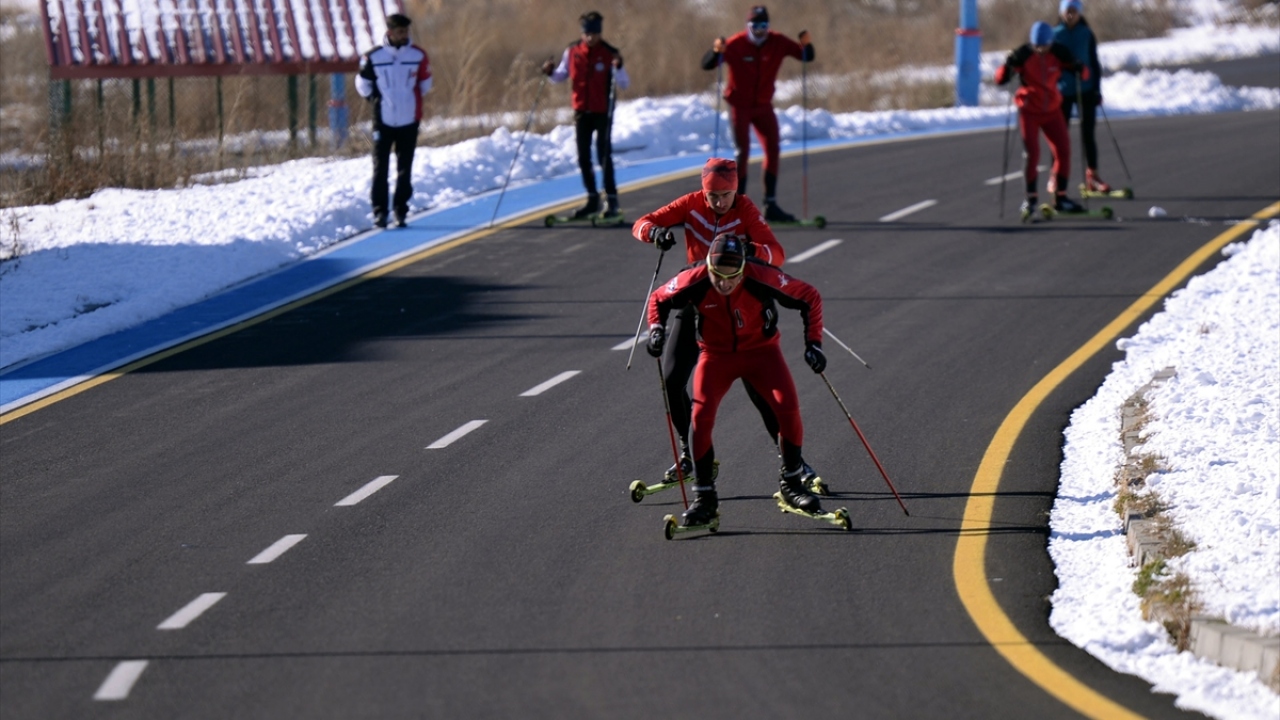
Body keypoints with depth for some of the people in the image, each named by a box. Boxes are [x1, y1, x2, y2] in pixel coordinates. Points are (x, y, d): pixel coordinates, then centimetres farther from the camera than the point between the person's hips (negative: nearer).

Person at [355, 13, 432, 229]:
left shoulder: (418, 56, -1)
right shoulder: (373, 57, -6)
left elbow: (425, 84, 13)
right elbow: (363, 83, 8)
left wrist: (411, 100, 9)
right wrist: (375, 98, 3)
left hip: (409, 121, 1)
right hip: (383, 121, -1)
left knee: (405, 169, 4)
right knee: (380, 168, -2)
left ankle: (401, 211, 10)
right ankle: (379, 210, 3)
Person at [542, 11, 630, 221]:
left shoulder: (610, 54, -10)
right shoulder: (573, 52, 0)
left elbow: (624, 84, -14)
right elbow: (562, 75, 12)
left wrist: (618, 68, -32)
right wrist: (551, 73, -9)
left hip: (603, 111, -4)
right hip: (581, 111, 4)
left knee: (604, 155, -7)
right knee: (583, 158, 8)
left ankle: (611, 201, 0)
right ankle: (592, 200, 19)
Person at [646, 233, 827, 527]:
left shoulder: (762, 278, -28)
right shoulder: (694, 281, -24)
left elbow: (809, 297, -13)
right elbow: (658, 299, -3)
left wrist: (813, 342, -18)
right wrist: (656, 329, -20)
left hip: (761, 350, -1)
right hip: (716, 353, 1)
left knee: (788, 407, -16)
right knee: (701, 416, -15)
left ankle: (792, 483, 5)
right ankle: (704, 497, -2)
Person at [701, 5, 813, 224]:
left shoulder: (778, 43, -7)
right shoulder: (736, 45, -17)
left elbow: (806, 57, -4)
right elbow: (707, 65, -21)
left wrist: (806, 44, -26)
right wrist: (717, 51, -42)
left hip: (764, 106, 4)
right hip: (740, 106, -4)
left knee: (773, 150, 0)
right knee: (743, 151, -9)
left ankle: (771, 205, 5)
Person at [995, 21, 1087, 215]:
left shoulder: (1058, 53, -8)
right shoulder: (1023, 55, -16)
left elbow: (1082, 73, -2)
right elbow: (1000, 78, -19)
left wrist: (1078, 68, -25)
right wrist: (1008, 67, -40)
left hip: (1052, 111, 3)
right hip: (1029, 111, -3)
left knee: (1063, 151, 1)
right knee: (1032, 153, -12)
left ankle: (1060, 198, 13)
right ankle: (1030, 199, 0)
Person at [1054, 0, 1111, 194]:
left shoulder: (1087, 34, 2)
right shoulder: (1055, 34, -1)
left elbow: (1094, 62, 7)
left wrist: (1097, 88, 4)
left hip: (1085, 90, 1)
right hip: (1062, 91, -1)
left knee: (1088, 134, 3)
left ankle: (1092, 176, 9)